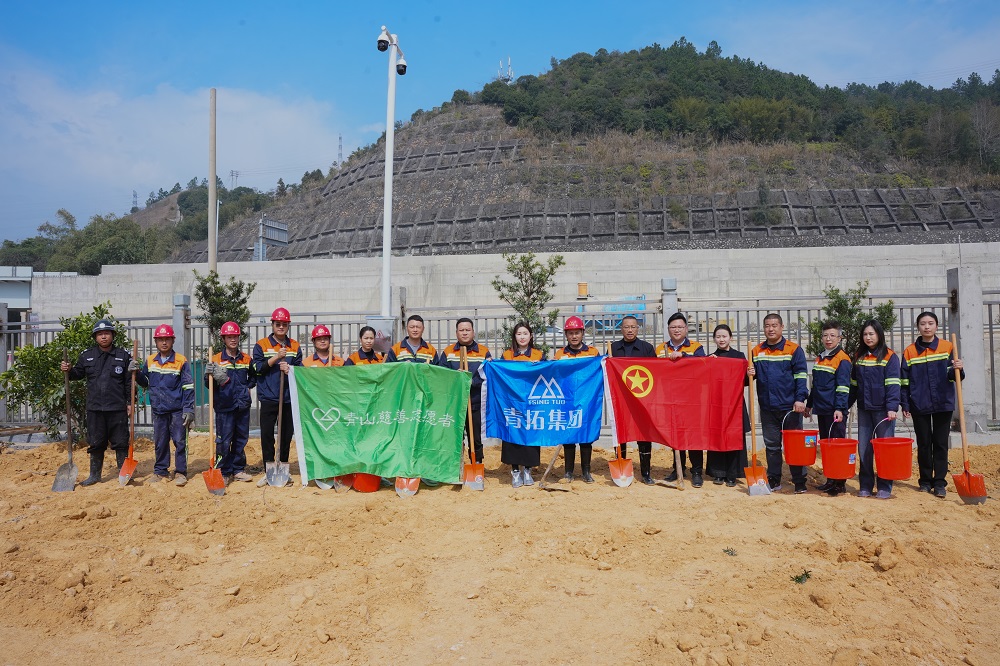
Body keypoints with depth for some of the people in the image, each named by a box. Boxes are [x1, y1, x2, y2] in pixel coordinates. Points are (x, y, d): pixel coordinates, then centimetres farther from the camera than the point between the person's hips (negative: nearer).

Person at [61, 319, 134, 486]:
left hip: (118, 409, -2)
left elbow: (129, 382, 2)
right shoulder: (86, 356, 7)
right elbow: (78, 374, 19)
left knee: (120, 442, 3)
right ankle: (95, 475, 23)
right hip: (94, 409, 2)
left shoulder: (123, 356, 1)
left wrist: (130, 403, -1)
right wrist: (69, 370, -3)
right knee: (96, 443, 11)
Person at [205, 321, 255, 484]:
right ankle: (224, 473, 8)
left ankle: (238, 470, 21)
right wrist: (210, 375, -19)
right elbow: (209, 384, 0)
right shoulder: (216, 360, -1)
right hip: (224, 406, -3)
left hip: (243, 406, 3)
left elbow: (253, 378, 22)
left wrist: (247, 387, 5)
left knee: (241, 439, 10)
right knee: (224, 440, -1)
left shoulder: (247, 359, 8)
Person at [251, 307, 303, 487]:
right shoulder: (261, 345, 3)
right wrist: (276, 357, -16)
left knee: (286, 436, 8)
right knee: (267, 436, -1)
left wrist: (290, 369, -12)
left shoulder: (295, 347, 10)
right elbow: (257, 368, -6)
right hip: (268, 398, -2)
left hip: (289, 399, 2)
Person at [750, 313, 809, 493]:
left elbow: (800, 376, -7)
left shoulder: (794, 349, -2)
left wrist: (800, 399, -16)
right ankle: (773, 480, 19)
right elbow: (751, 375, 17)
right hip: (767, 408, 4)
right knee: (771, 445, 10)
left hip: (790, 407, -4)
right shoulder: (756, 351, 8)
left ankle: (799, 482, 12)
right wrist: (750, 374, -6)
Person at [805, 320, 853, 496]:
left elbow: (843, 386, -14)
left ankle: (840, 483, 3)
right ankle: (830, 480, 20)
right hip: (822, 409, 8)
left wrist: (839, 409, -20)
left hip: (835, 411, -8)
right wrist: (809, 404, 21)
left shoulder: (842, 359, -8)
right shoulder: (820, 359, 15)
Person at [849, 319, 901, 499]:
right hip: (864, 409, 5)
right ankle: (866, 486, 15)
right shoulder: (858, 356, 12)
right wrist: (846, 405, 10)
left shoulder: (890, 356, -4)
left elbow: (893, 384, -11)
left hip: (882, 409, -5)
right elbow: (853, 384, 15)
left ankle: (884, 487, 10)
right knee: (863, 449, 6)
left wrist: (892, 407, -21)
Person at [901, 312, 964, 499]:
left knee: (941, 444, 4)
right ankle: (925, 481, 18)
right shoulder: (910, 352, 2)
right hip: (919, 406, 1)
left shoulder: (947, 347, 2)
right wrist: (905, 405, -1)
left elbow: (953, 376, 0)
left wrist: (958, 370, -22)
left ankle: (940, 482, 10)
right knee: (923, 444, 8)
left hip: (943, 404, 0)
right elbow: (904, 381, 3)